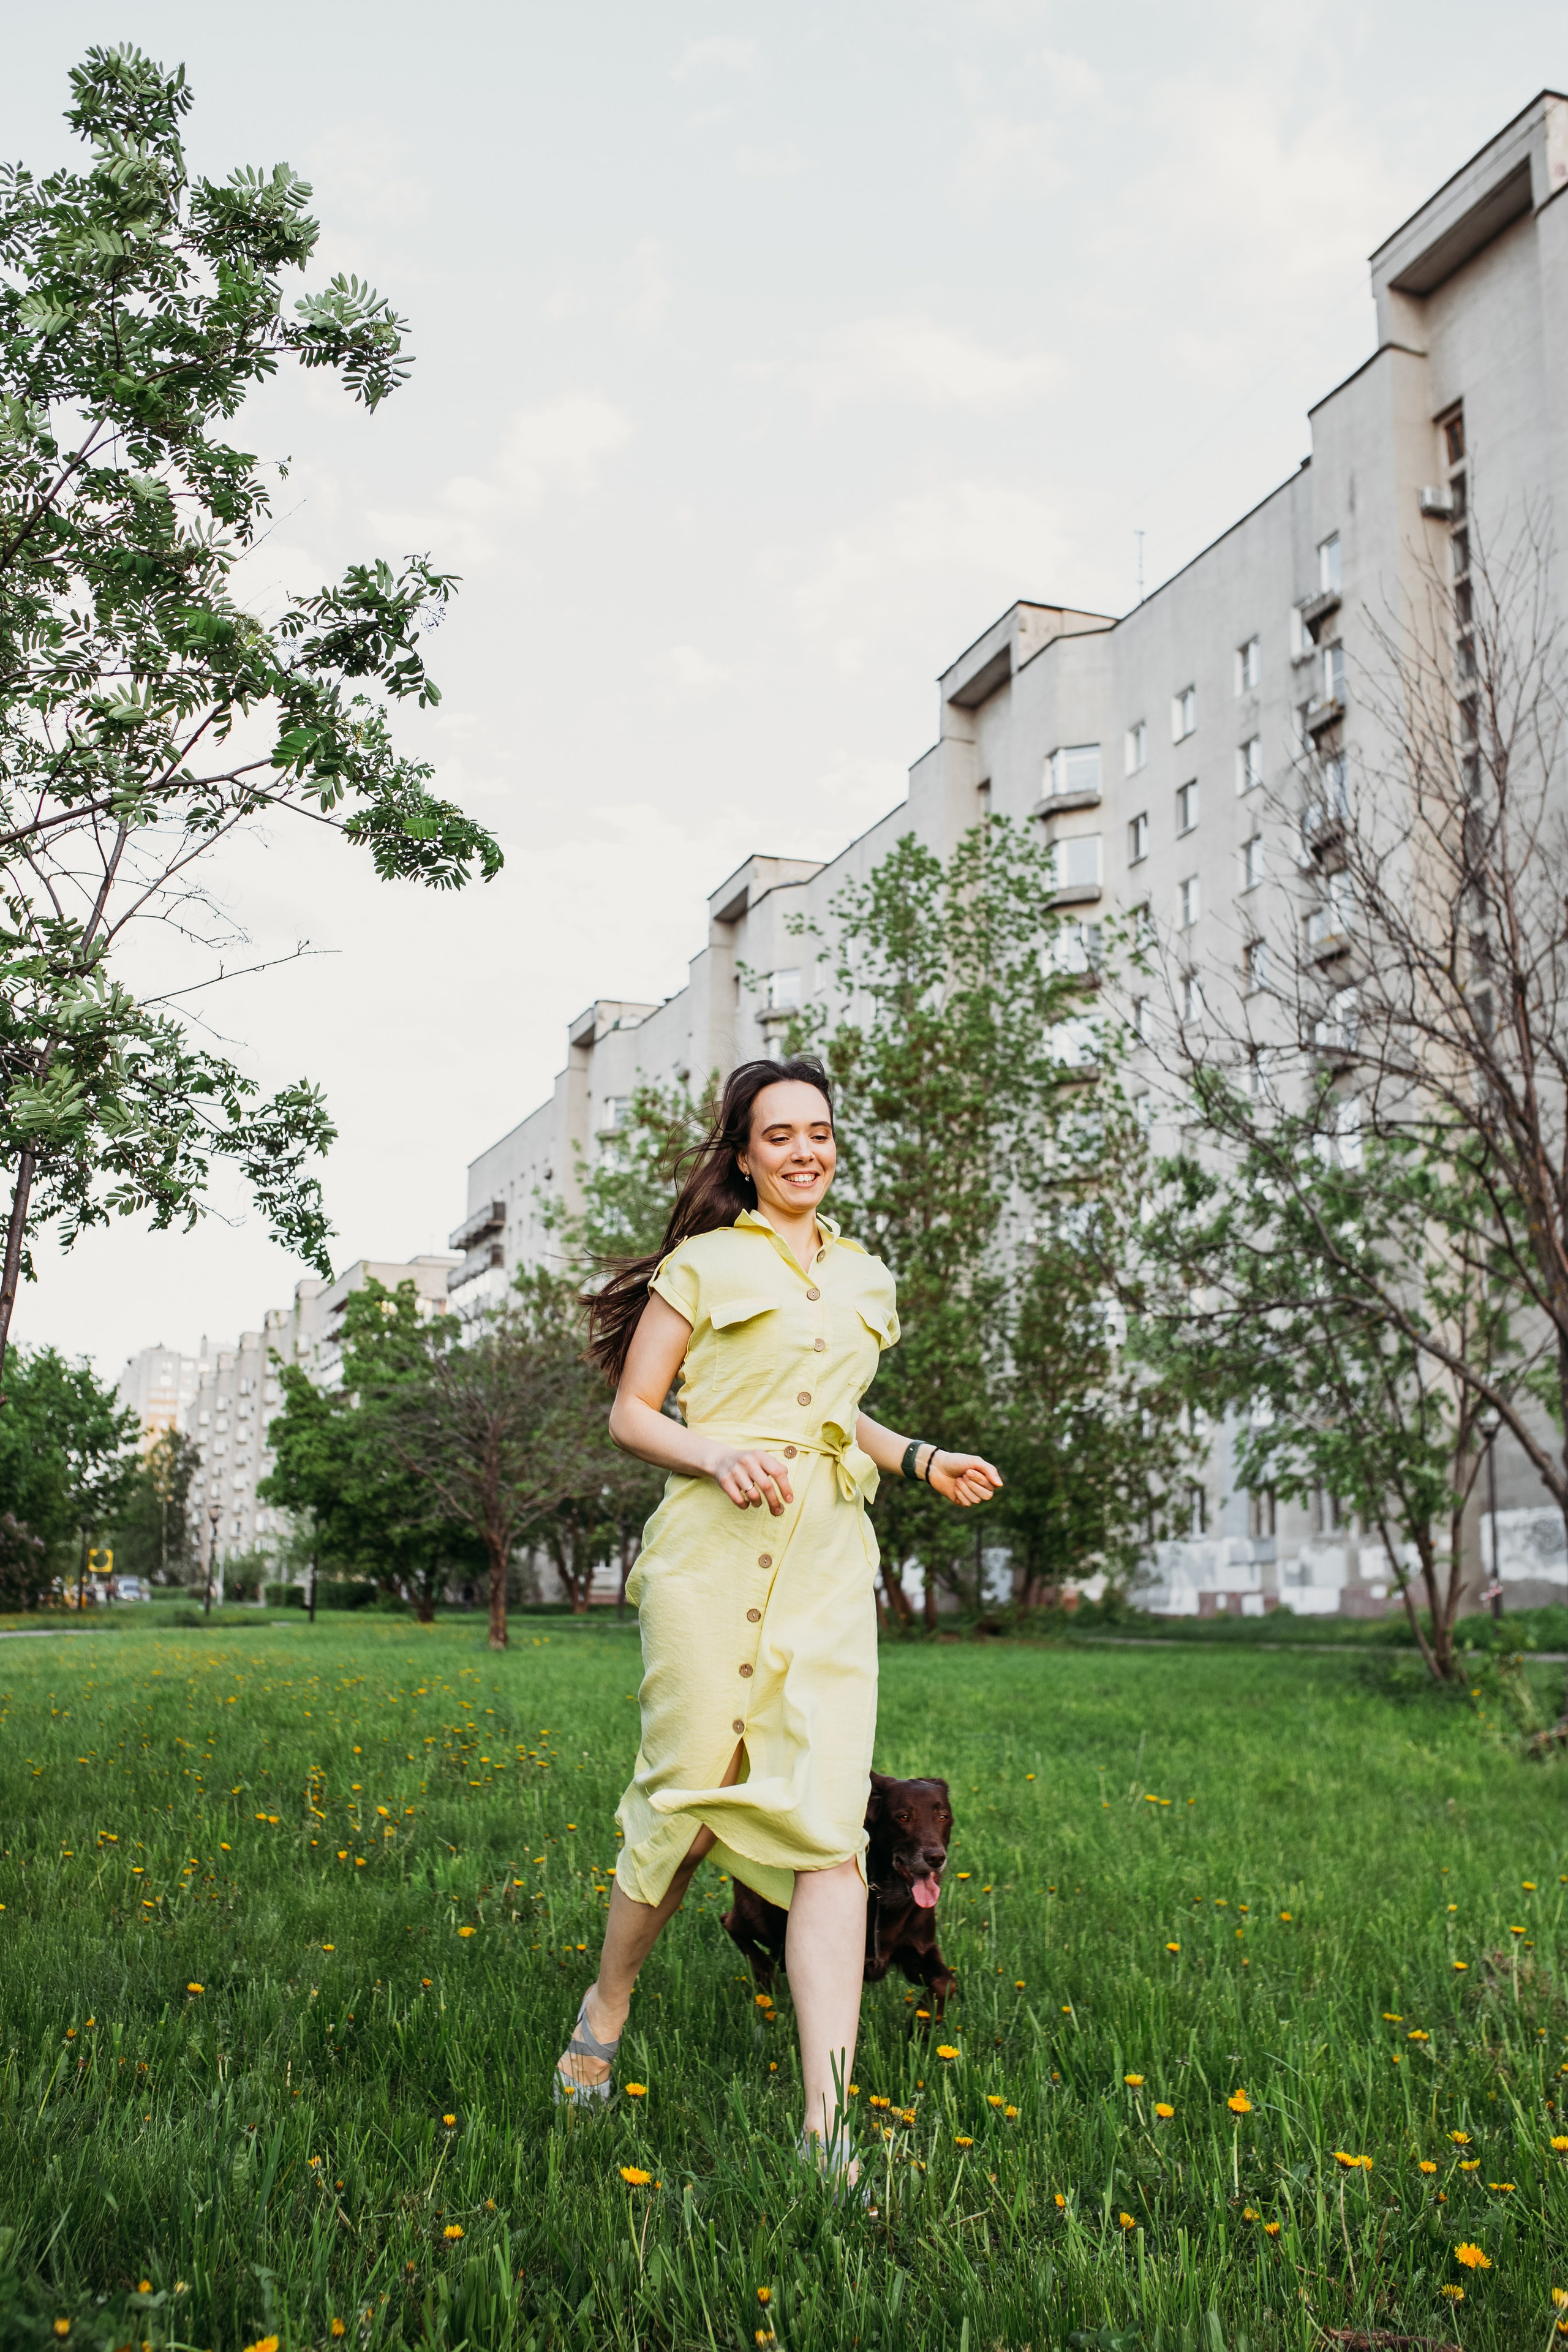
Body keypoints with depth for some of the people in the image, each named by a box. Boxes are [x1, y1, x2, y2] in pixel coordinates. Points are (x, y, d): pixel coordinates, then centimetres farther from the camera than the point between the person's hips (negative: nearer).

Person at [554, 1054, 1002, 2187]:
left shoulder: (867, 1282, 18)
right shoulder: (703, 1264, 3)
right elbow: (632, 1413, 4)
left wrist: (920, 1458, 13)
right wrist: (718, 1456, -14)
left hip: (829, 1561, 4)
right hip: (712, 1548, -3)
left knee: (830, 1826, -7)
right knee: (689, 1794, 2)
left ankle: (828, 2126, -6)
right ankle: (607, 2006, 31)